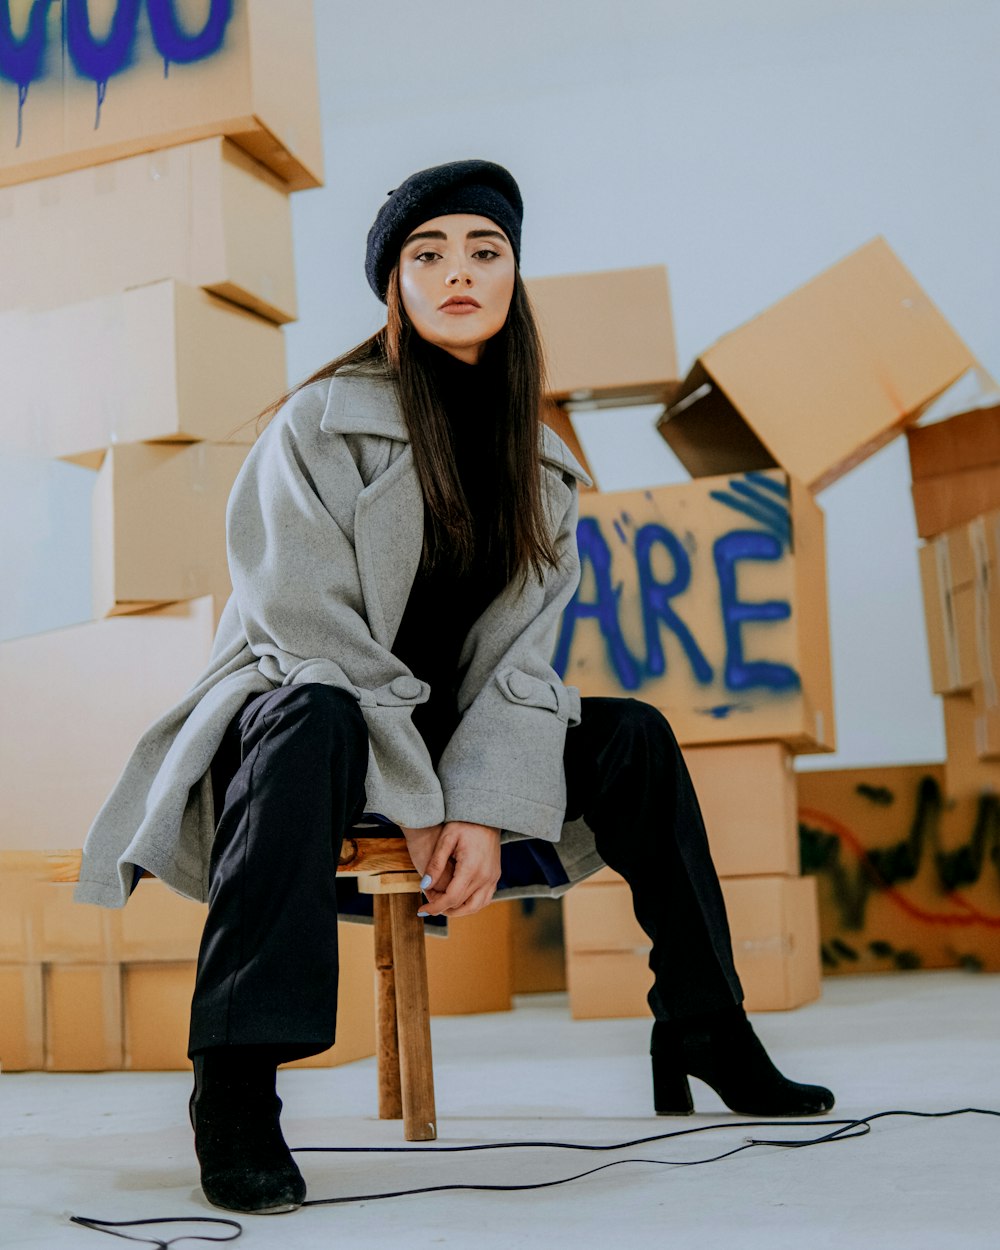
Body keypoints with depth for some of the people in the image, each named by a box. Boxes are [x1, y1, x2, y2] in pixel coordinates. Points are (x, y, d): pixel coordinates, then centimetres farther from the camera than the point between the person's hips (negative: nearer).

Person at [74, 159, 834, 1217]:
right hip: (300, 711, -6)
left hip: (443, 735, 6)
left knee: (633, 735, -7)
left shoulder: (535, 462, 6)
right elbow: (315, 631, -17)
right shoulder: (320, 425, -11)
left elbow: (516, 653, -2)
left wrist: (482, 810, -18)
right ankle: (234, 1085, -39)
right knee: (315, 719, -39)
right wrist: (419, 807, -21)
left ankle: (704, 1039, 3)